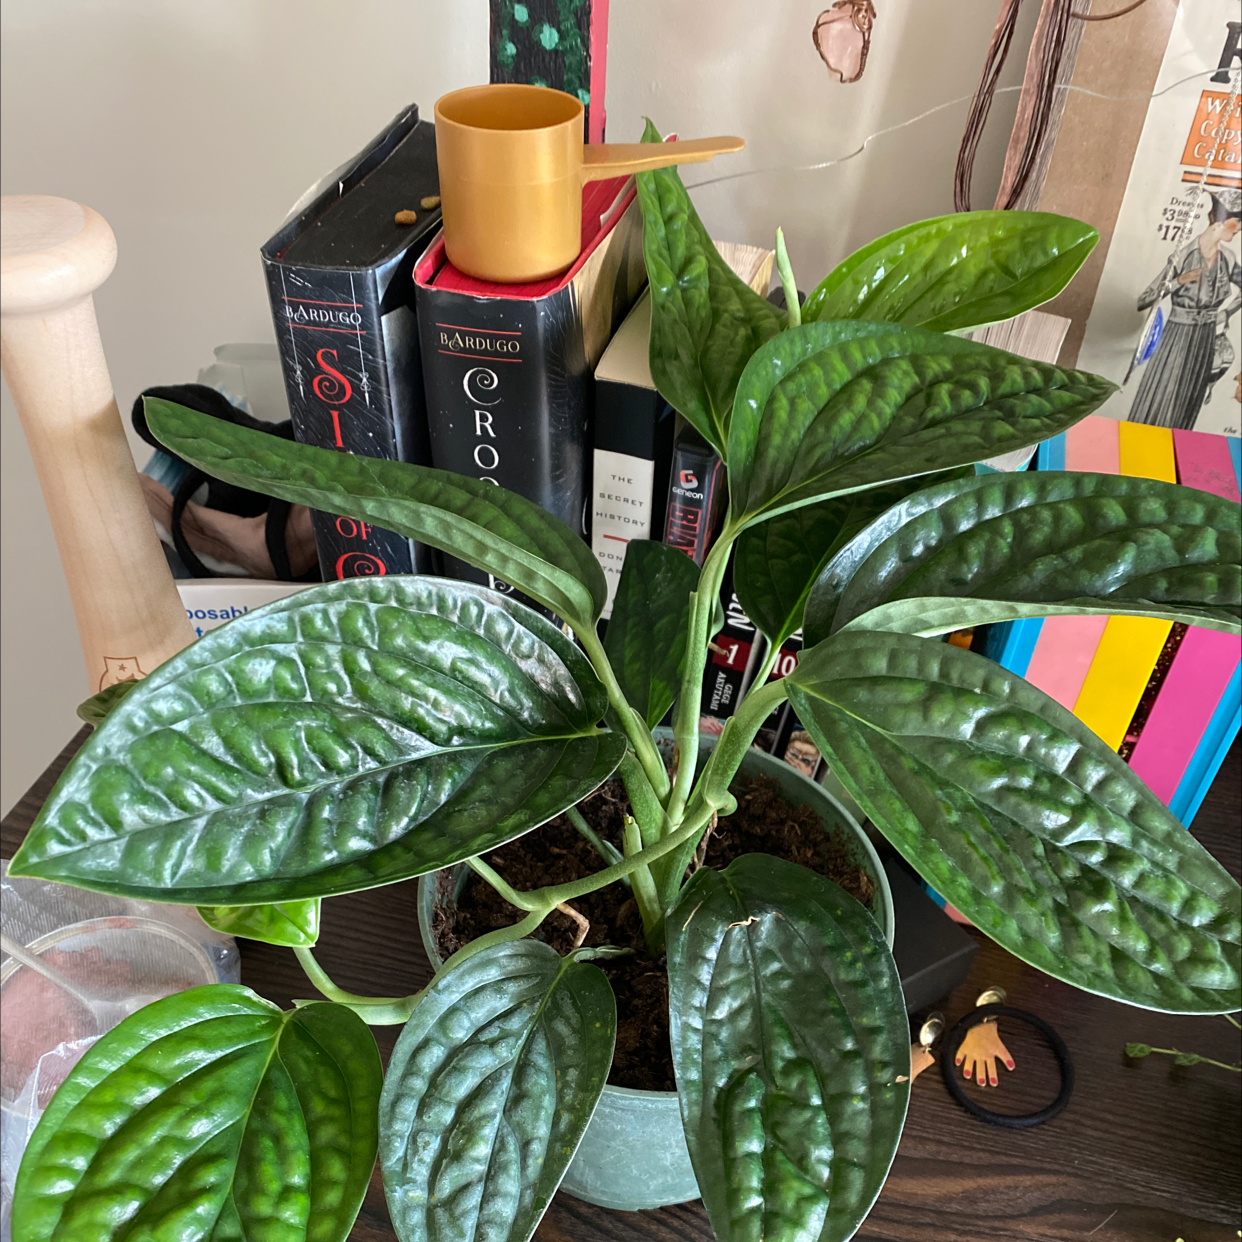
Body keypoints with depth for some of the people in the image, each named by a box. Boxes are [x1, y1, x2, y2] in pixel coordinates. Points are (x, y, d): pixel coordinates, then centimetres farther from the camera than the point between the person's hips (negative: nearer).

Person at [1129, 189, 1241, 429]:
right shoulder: (1183, 256, -15)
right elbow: (1143, 301, -19)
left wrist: (1220, 316, 8)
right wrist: (1179, 281, -28)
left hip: (1205, 340, 5)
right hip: (1177, 336, -5)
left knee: (1185, 406, 12)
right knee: (1157, 399, 1)